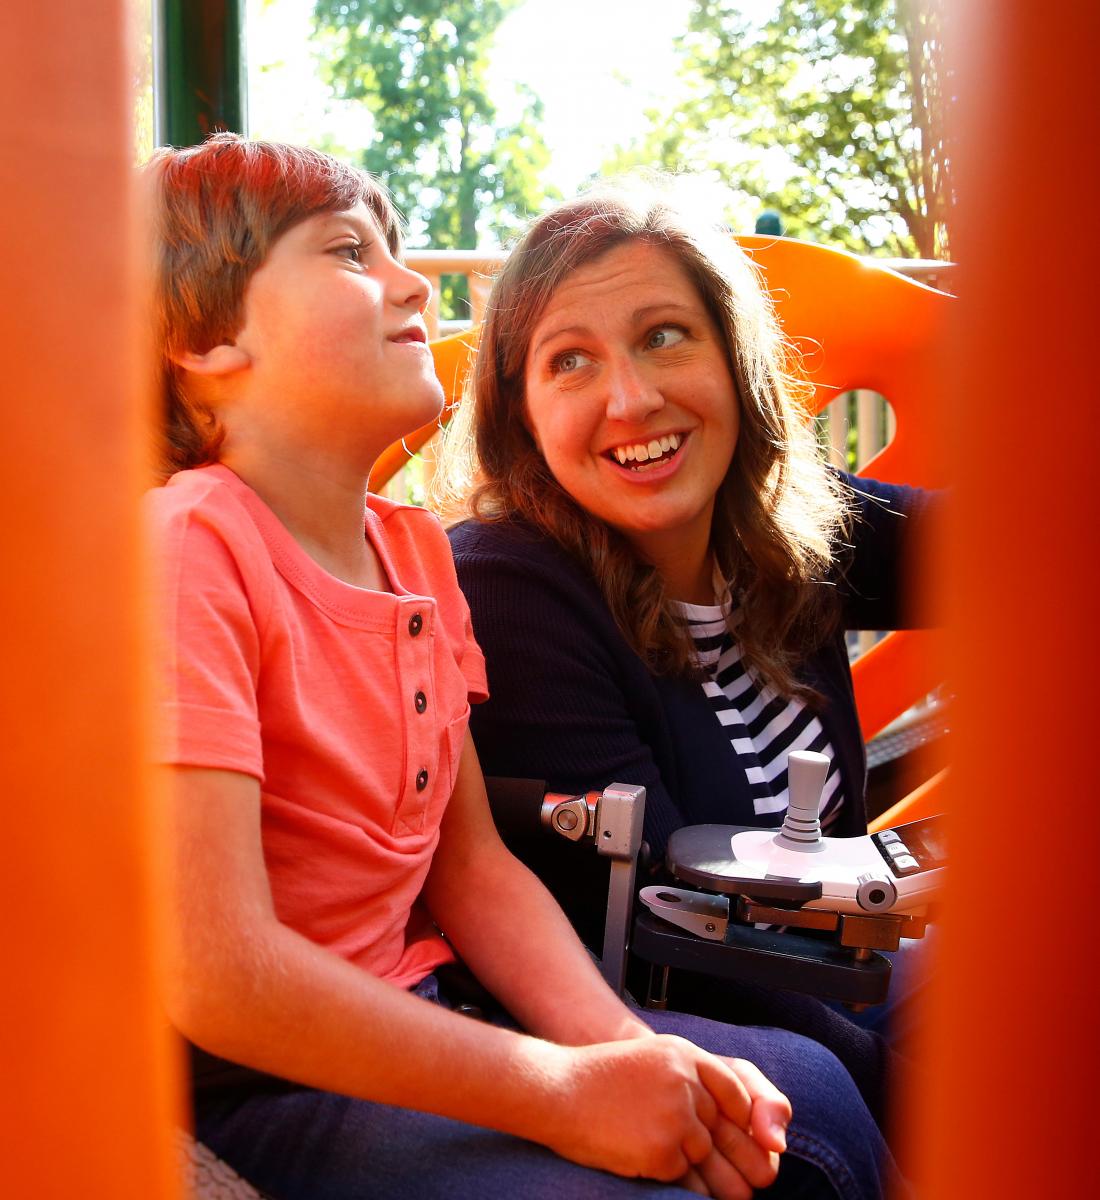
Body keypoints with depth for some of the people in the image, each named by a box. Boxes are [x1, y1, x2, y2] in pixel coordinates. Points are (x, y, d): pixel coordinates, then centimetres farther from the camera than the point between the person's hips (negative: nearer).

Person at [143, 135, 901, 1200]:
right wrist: (569, 1092, -21)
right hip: (250, 1083, -7)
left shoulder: (416, 549, 6)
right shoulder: (187, 548, -20)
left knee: (802, 1092, 1)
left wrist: (631, 1055, -10)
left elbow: (472, 867, 6)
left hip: (422, 1022, 8)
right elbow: (217, 976, -25)